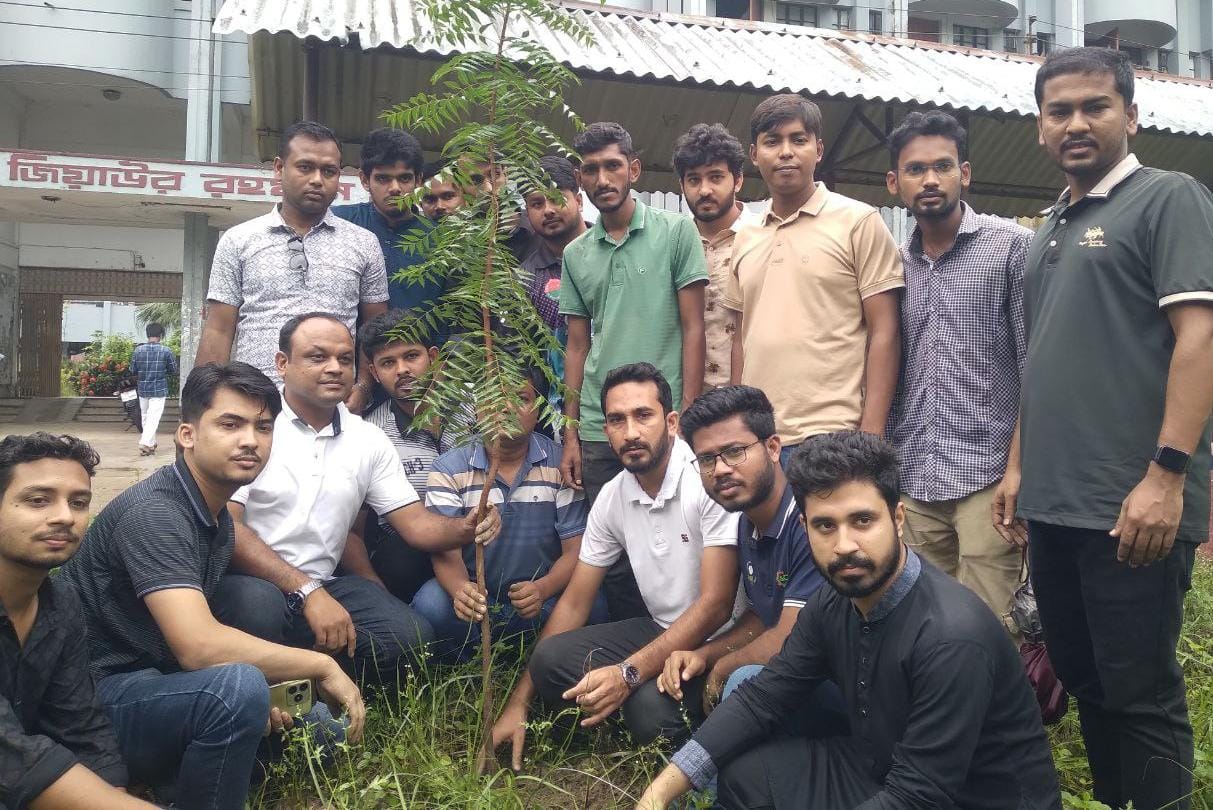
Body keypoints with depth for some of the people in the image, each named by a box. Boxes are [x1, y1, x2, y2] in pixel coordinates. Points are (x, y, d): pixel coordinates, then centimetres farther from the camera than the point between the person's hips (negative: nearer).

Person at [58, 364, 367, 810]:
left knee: (319, 729, 7)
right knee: (238, 689, -35)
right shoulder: (155, 513, -21)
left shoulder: (217, 517, 8)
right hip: (95, 701, -9)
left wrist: (258, 688, -6)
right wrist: (322, 665, -23)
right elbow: (199, 647, -32)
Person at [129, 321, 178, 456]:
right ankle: (145, 443, -14)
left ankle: (151, 443, 25)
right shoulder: (166, 351, -10)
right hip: (159, 389, -3)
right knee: (153, 418, -3)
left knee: (146, 417, 16)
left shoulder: (138, 350, -3)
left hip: (143, 389, 3)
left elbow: (133, 370, 3)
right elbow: (173, 370, -3)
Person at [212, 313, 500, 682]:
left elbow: (414, 522, 5)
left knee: (412, 635, -18)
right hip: (249, 580, -4)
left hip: (323, 585, 5)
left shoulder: (369, 440, 8)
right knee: (259, 605, -38)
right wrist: (308, 592, -24)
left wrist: (464, 529, -19)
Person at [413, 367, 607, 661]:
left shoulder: (562, 464, -2)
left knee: (591, 607, -29)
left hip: (543, 599, 0)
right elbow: (446, 552, -9)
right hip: (476, 596, 0)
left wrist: (543, 589, -28)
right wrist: (460, 589, -34)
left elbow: (575, 550, -5)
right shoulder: (449, 470, -2)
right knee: (430, 606, -30)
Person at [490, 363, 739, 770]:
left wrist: (629, 673, -30)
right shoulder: (612, 497, 1)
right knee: (550, 658, -14)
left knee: (649, 705, -32)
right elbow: (574, 602, 6)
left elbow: (716, 604, -23)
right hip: (660, 631, 6)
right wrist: (518, 703, 3)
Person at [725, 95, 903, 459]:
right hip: (755, 439, 5)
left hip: (830, 436, -4)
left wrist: (871, 436, -12)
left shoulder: (859, 221, -1)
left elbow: (884, 333, -5)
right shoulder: (745, 240, 14)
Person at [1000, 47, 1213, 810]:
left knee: (1140, 694, 2)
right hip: (1054, 502, 7)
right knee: (1083, 682, 16)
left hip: (1130, 504, -7)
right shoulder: (1051, 231, 18)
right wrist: (1019, 466, 17)